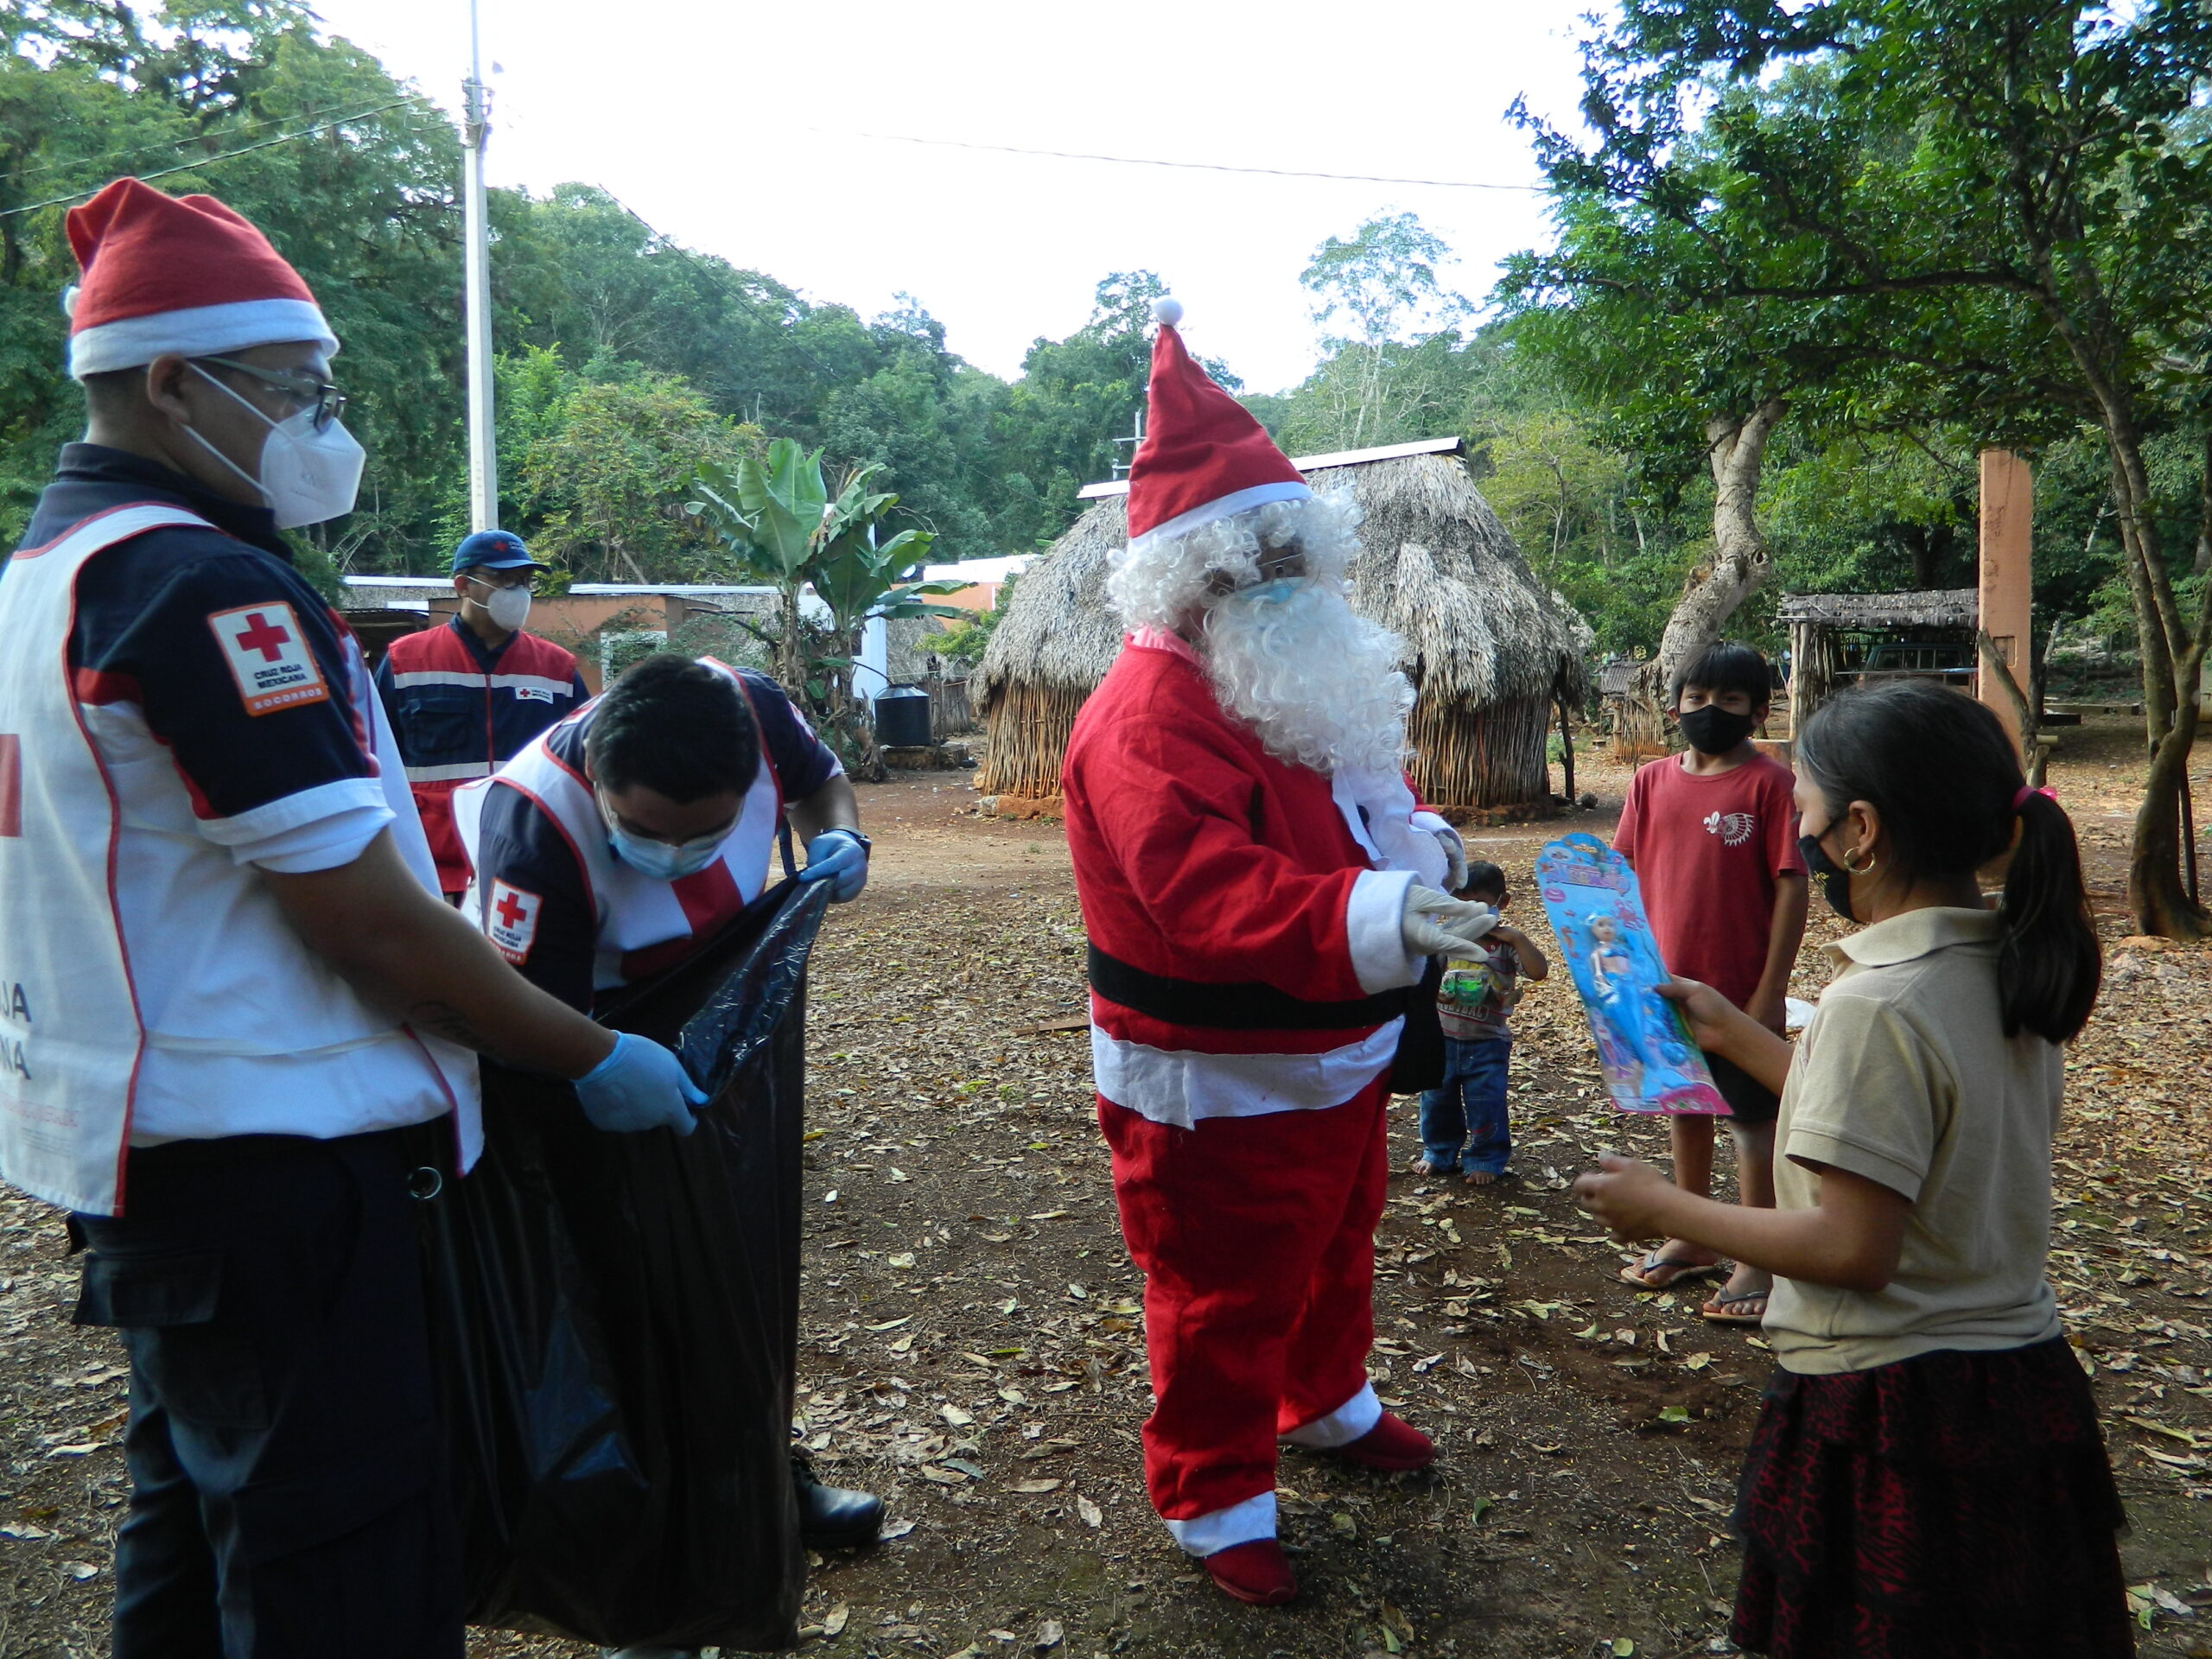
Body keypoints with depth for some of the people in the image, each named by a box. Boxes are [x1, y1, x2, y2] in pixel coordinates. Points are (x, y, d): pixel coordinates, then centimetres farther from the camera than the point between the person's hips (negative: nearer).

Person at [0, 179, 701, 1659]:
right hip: (264, 1157, -10)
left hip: (148, 1147, 10)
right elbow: (368, 918, -21)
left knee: (196, 1535, 24)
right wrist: (594, 1057, -10)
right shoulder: (204, 584, -19)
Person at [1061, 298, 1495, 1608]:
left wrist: (1415, 836, 3)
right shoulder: (1151, 714, -27)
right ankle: (1214, 1502, 28)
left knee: (1337, 1250, 29)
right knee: (1225, 1300, 7)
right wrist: (1375, 915, -52)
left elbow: (1351, 790, 23)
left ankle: (1328, 1401, 54)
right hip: (1218, 1090, -10)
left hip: (1339, 1055, 10)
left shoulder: (1308, 670, 7)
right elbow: (1204, 885, -41)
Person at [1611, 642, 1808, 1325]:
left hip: (1742, 991, -5)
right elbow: (1626, 878, 8)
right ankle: (1690, 1241, 32)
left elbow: (1791, 889, -11)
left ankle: (1755, 1262, 17)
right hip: (1667, 982, 5)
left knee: (1751, 1120, 6)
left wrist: (1770, 992, -13)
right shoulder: (1652, 782, 3)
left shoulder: (1769, 784, -10)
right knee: (1684, 1111, 17)